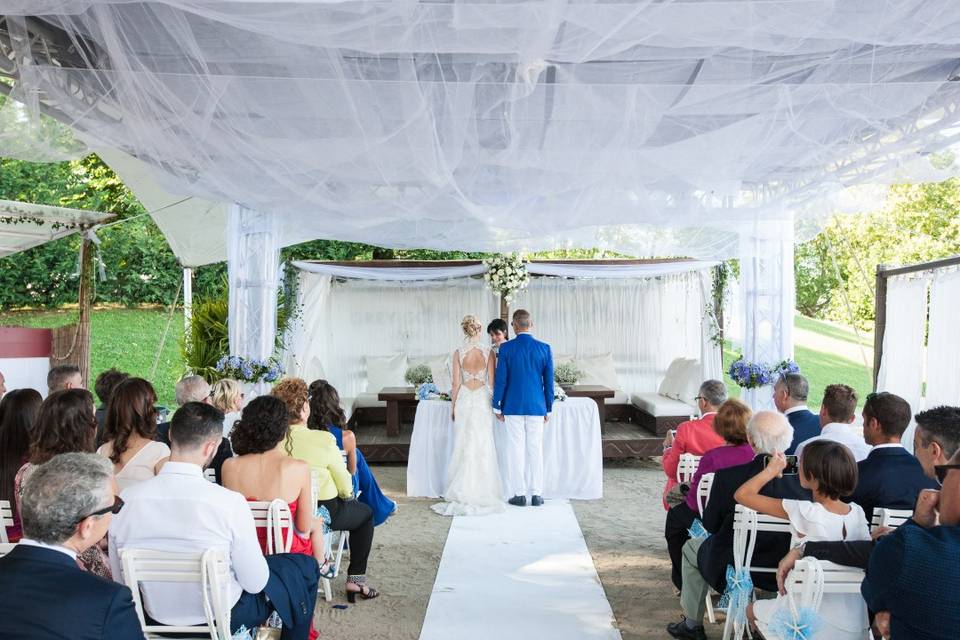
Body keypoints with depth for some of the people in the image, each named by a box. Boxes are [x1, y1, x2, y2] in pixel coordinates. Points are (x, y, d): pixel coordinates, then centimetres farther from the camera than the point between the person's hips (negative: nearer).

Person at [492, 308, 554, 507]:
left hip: (513, 407, -1)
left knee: (516, 450, 5)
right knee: (535, 449, 7)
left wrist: (497, 406, 4)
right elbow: (549, 381, 1)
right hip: (537, 407, 1)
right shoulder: (544, 348, -2)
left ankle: (519, 494, 9)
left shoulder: (506, 348, -7)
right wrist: (548, 408, 10)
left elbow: (500, 379, -6)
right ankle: (537, 494, 10)